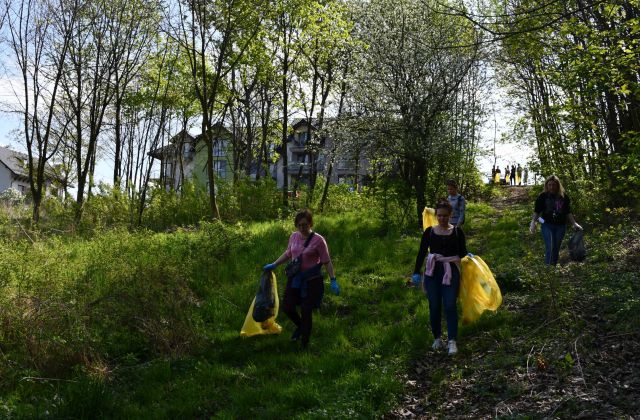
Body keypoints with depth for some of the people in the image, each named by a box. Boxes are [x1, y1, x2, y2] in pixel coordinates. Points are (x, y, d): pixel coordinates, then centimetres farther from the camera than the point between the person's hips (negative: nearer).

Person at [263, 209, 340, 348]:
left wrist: (333, 280, -15)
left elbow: (326, 262, -11)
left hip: (312, 281, -5)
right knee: (287, 308, 5)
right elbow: (288, 254, 18)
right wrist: (274, 265, 15)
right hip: (295, 279, 5)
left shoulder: (318, 240, -14)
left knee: (306, 312, -2)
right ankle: (300, 326, 38)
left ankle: (305, 344, 18)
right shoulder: (294, 236, 2)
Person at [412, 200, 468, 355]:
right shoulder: (429, 231, 5)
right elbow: (422, 252, 4)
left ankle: (452, 341, -7)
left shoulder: (457, 231, 3)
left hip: (451, 272, -1)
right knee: (434, 306, 6)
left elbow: (462, 252, 10)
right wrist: (416, 272, -1)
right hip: (432, 271, 2)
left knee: (450, 306, -8)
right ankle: (437, 338, 19)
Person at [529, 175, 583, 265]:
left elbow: (568, 213, 10)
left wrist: (574, 224, 4)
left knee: (556, 249, 8)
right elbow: (536, 211, -1)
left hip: (560, 226, 2)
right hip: (547, 225, -2)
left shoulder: (564, 197, 2)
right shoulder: (542, 196, -3)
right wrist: (533, 222, -14)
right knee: (549, 248, -14)